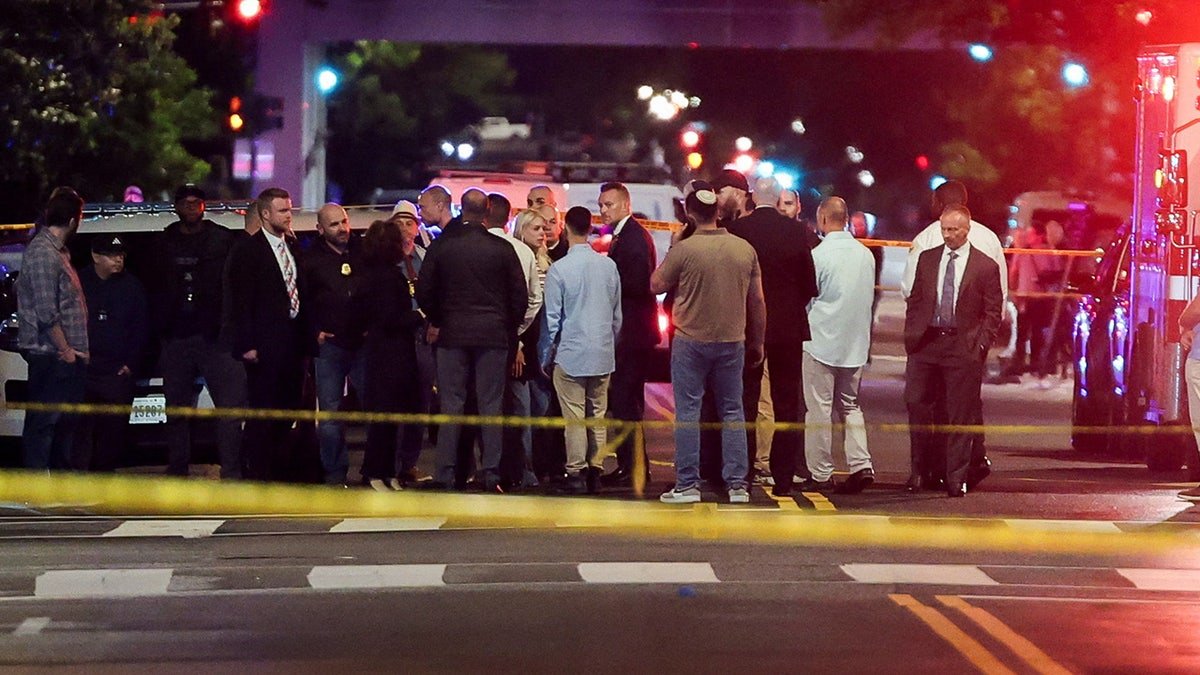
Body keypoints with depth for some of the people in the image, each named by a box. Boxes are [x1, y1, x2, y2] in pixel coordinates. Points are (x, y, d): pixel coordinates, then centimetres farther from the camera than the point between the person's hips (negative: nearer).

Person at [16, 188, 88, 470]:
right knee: (43, 422, -6)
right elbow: (46, 312, -21)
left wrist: (74, 348, 17)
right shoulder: (43, 253, -16)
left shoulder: (57, 251, 16)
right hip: (48, 354, -10)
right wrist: (65, 349, -15)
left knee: (66, 421, 16)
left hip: (65, 355, 10)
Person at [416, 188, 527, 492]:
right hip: (494, 335, 0)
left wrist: (436, 321, 16)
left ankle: (445, 473, -1)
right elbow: (520, 295, 1)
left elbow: (424, 291, 1)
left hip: (452, 333, 0)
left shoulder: (441, 246, -2)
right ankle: (491, 474, -2)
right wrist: (510, 328, 15)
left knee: (451, 403, 3)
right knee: (491, 405, 2)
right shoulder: (502, 249, -3)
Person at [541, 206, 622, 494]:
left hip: (570, 354, -4)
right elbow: (617, 315, 9)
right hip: (603, 354, 4)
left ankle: (576, 473, 0)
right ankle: (595, 471, 13)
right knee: (597, 415, 10)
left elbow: (552, 319, -7)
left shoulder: (559, 269, -12)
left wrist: (546, 356, 4)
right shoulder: (609, 266, 0)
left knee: (574, 418, 0)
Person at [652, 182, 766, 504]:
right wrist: (756, 342, 16)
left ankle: (687, 484, 3)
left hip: (691, 341, -3)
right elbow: (758, 301, 6)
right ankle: (737, 484, 10)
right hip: (733, 341, 3)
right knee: (732, 412, 10)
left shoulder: (684, 249, -12)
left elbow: (656, 285, 1)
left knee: (687, 412, 3)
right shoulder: (744, 249, 0)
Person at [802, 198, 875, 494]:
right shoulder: (865, 255, 3)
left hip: (822, 340, -5)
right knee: (849, 405, 14)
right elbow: (869, 297, 11)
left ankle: (820, 474, 5)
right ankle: (861, 465, 1)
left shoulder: (818, 254, -14)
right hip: (856, 343, 5)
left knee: (819, 408, 2)